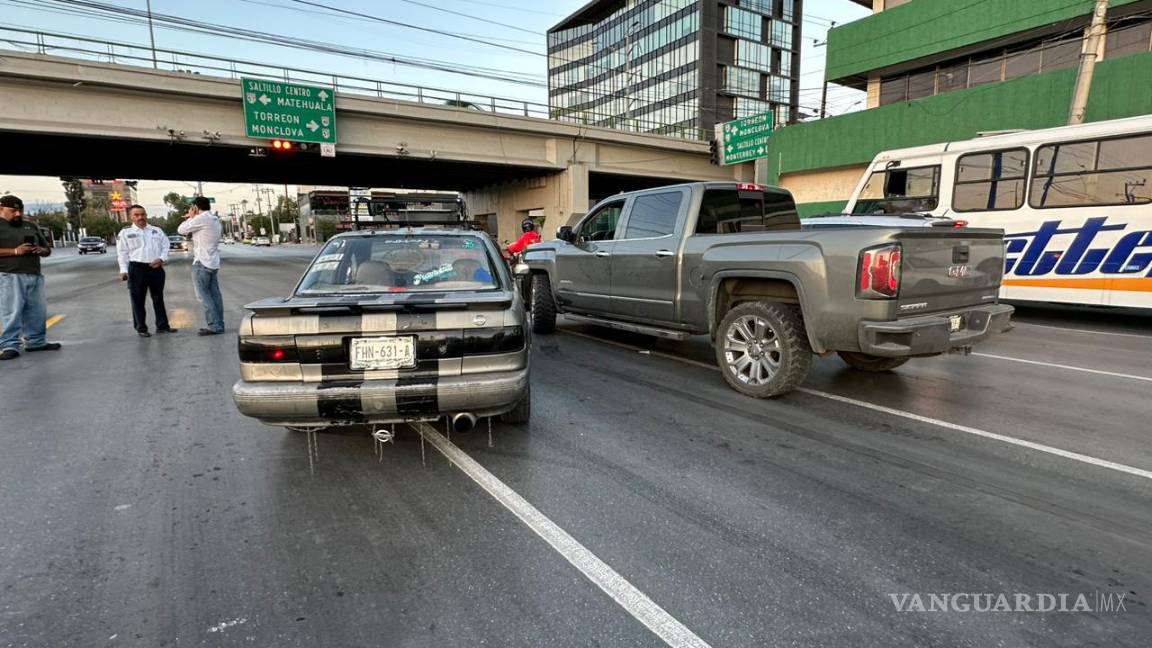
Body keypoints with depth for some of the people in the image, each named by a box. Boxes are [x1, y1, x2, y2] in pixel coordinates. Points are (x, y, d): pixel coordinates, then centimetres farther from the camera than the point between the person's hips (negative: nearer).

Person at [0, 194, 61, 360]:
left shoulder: (31, 227, 21)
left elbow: (48, 249, 24)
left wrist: (41, 250, 0)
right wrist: (15, 251, -18)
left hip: (35, 275, 6)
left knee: (37, 311, 8)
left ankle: (36, 342, 16)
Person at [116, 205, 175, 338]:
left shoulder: (157, 230, 11)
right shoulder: (125, 232, 4)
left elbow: (165, 246, 7)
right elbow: (122, 253, 1)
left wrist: (161, 259, -11)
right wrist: (124, 270, -7)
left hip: (156, 268, 2)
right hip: (137, 269, -2)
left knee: (158, 298, 10)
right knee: (138, 300, 2)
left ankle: (162, 325, 19)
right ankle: (141, 328, 11)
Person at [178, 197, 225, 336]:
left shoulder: (201, 218, -14)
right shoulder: (215, 220, 14)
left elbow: (181, 230, -4)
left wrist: (190, 218, 9)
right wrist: (192, 219, 18)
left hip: (202, 263, -9)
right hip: (214, 262, 9)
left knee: (203, 295, -5)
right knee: (214, 294, 8)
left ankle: (213, 326, -8)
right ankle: (219, 324, 9)